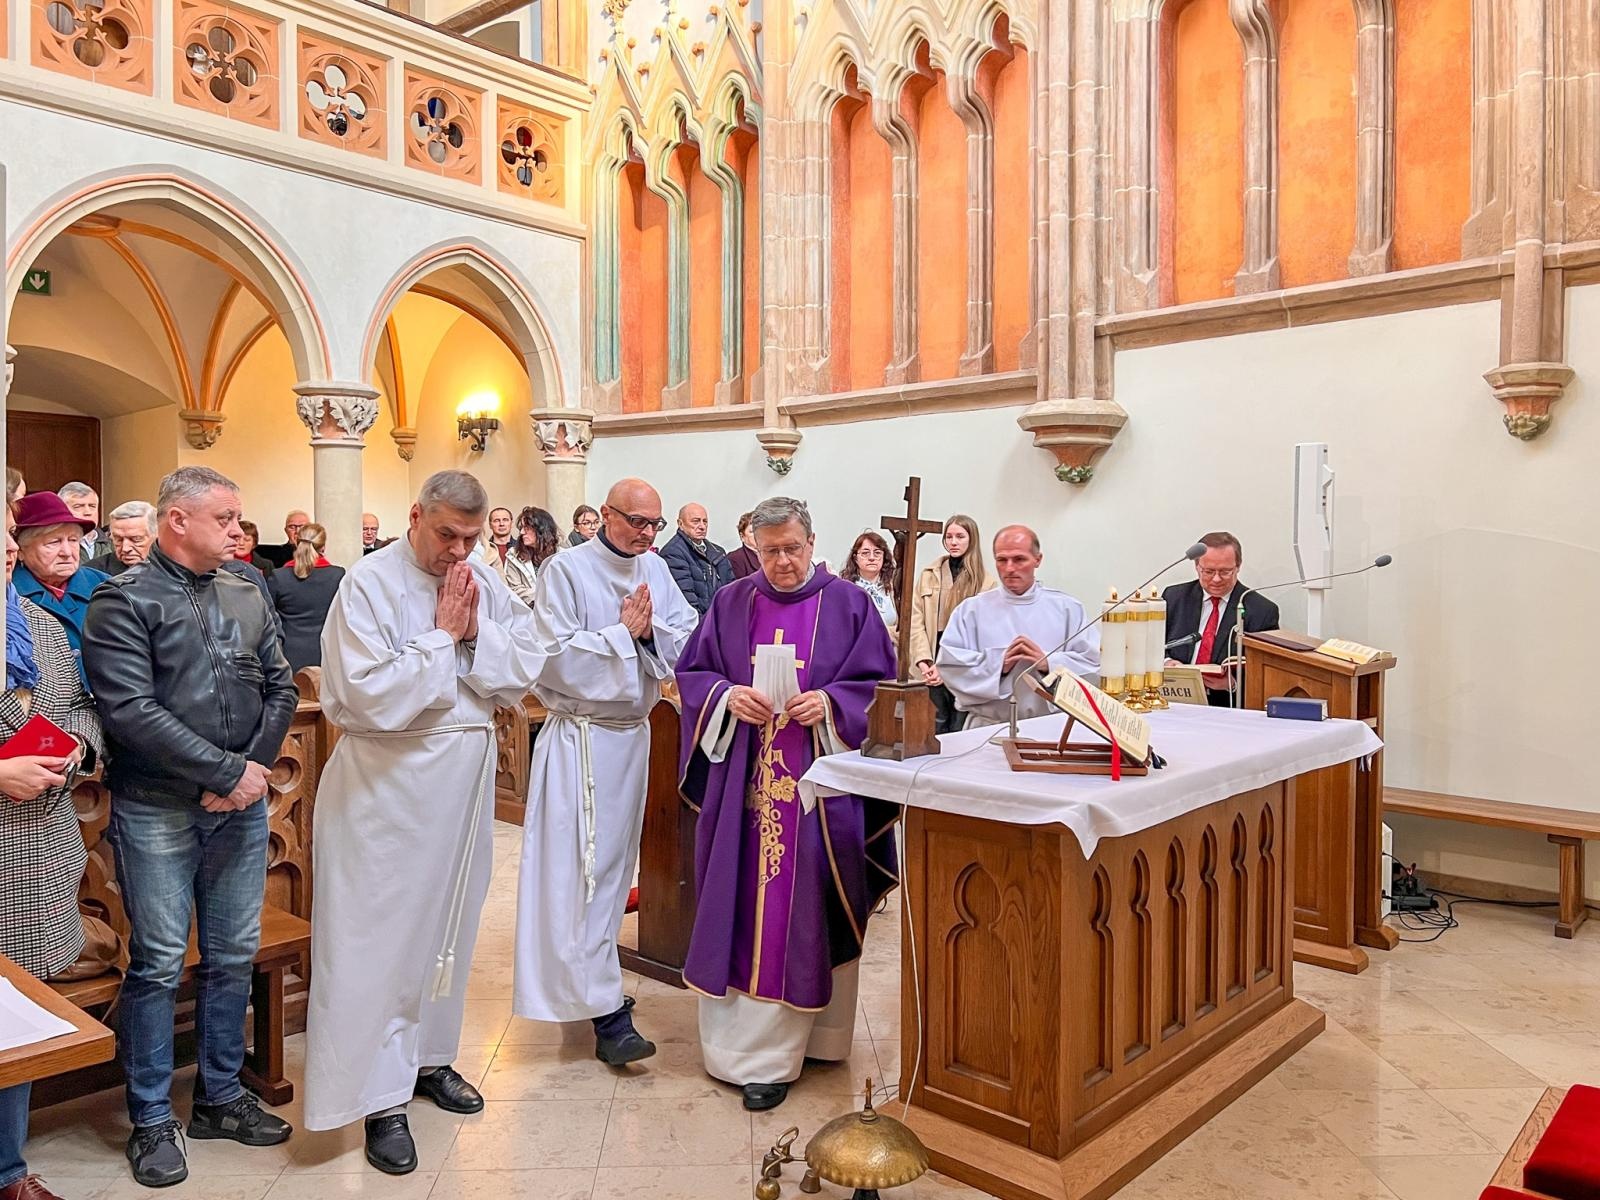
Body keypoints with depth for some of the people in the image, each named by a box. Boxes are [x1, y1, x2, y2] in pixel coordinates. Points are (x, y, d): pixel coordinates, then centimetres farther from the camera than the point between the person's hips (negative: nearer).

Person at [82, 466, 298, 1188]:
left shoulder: (246, 598, 8)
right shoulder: (124, 600, -7)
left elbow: (280, 688, 9)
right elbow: (132, 710, -17)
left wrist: (256, 767, -7)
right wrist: (228, 771, -18)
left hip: (241, 807, 5)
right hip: (158, 811, -5)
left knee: (234, 957, 12)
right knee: (158, 964, 4)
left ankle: (220, 1097, 29)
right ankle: (151, 1120, 20)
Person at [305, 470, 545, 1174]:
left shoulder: (487, 585, 3)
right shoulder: (369, 585, -14)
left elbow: (522, 674, -3)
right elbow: (371, 698, -23)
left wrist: (474, 631, -16)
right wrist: (443, 634, -18)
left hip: (465, 779, 6)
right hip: (388, 786, -6)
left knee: (448, 922, 18)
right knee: (382, 934, 2)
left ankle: (428, 1056, 36)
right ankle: (381, 1096, 15)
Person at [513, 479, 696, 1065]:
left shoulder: (655, 569, 7)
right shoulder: (566, 570, -10)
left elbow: (687, 636, 3)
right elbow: (555, 655, -18)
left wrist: (649, 629, -15)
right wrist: (623, 633, -15)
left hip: (634, 733, 7)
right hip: (582, 736, -7)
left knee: (617, 859, 15)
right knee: (585, 866, -7)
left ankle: (580, 979, 32)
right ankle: (606, 1008, -4)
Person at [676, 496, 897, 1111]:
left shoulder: (849, 605, 2)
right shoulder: (731, 603, 9)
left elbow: (881, 685, 1)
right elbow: (691, 674, 10)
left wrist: (830, 703, -17)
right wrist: (727, 696, -10)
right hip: (742, 781, 2)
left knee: (801, 906, 1)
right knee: (740, 901, 4)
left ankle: (769, 1055, 11)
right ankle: (739, 1032, 19)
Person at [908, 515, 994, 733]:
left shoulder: (987, 582, -1)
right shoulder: (928, 575, 9)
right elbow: (916, 621, 3)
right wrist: (924, 662, -9)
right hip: (934, 665, 2)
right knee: (934, 729, 6)